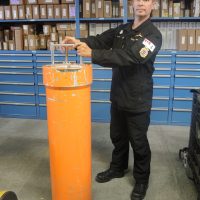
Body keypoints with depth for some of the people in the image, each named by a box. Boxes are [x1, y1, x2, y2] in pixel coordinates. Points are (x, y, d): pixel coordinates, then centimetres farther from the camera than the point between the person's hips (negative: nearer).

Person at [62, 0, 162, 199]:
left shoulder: (153, 35, -16)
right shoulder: (121, 30, 7)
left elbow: (129, 57, -29)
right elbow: (100, 40, -2)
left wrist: (92, 54, -33)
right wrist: (80, 42, -23)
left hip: (138, 100, -6)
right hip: (118, 96, 6)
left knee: (138, 141, 8)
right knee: (117, 136, 20)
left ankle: (142, 179, 28)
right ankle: (117, 168, 42)